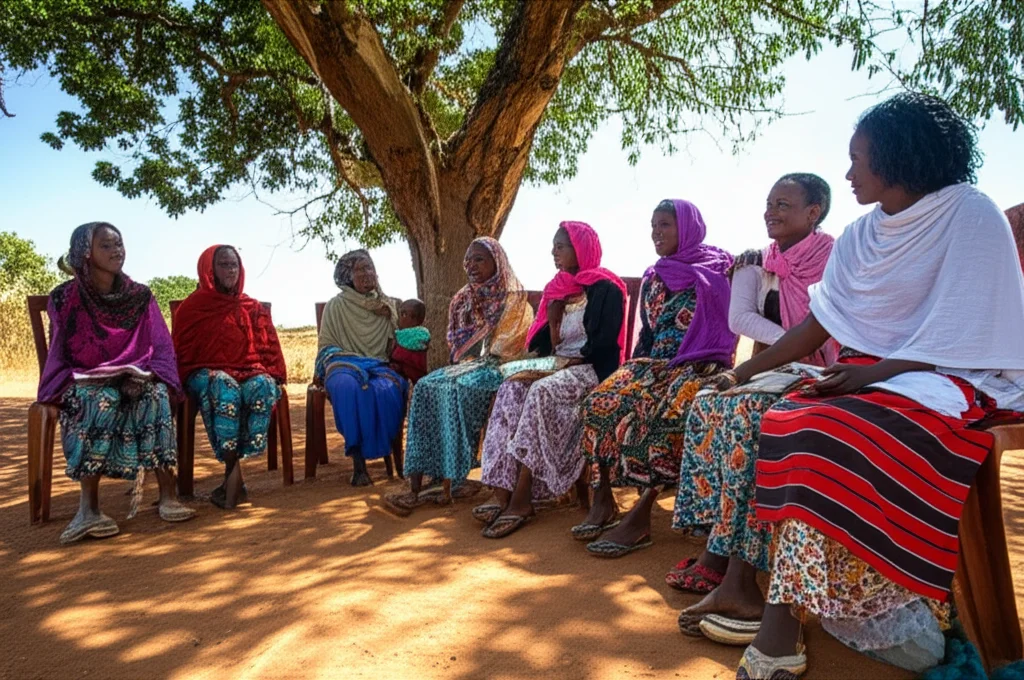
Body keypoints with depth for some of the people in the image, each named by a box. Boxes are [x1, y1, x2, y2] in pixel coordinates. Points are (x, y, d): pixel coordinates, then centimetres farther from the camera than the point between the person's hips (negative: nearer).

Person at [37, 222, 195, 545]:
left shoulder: (140, 296, 6)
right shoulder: (65, 298, 1)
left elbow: (162, 347, 3)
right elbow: (59, 354, 4)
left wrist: (146, 376, -15)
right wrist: (74, 384, -14)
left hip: (136, 379, 2)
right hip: (85, 382, -1)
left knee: (156, 396, -32)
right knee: (102, 401, -36)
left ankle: (167, 496, -35)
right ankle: (89, 508, -39)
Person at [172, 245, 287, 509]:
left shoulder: (253, 308, 15)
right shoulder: (193, 307, 8)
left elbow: (268, 349, 15)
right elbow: (181, 352, 8)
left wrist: (273, 377, 0)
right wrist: (185, 382, -6)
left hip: (250, 372, 2)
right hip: (206, 373, -2)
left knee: (263, 387, -35)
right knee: (224, 388, -39)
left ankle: (232, 474, -36)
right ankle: (234, 473, -38)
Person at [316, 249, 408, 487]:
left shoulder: (388, 305, 16)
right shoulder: (336, 305, 9)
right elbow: (326, 345, 7)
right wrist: (351, 361, -10)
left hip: (379, 366, 2)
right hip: (343, 364, -1)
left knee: (388, 390, -36)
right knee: (348, 386, -38)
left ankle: (386, 451, -24)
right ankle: (358, 461, -35)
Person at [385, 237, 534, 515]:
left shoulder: (513, 299, 1)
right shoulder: (463, 299, 20)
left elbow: (505, 348, -6)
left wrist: (477, 363, -12)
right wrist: (459, 364, 2)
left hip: (496, 367, -5)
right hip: (466, 366, 6)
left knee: (457, 389, -35)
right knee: (425, 386, -24)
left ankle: (451, 481, -33)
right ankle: (416, 484, -33)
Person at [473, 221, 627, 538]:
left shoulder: (605, 289, -4)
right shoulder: (559, 287, 18)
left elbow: (603, 345, -13)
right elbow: (548, 343, 14)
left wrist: (570, 361, -16)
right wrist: (552, 322, -3)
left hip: (591, 369, -7)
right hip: (558, 364, 7)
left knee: (542, 391, -34)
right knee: (511, 387, -22)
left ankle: (521, 499, -31)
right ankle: (503, 492, -31)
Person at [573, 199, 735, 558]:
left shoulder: (714, 272, 0)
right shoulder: (653, 279, 18)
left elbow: (724, 331, -7)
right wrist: (637, 366, 9)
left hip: (699, 366, -6)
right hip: (654, 363, 6)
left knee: (666, 414, -36)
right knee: (601, 402, -20)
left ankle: (639, 516, -32)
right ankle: (603, 501, -16)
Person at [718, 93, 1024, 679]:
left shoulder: (969, 215, -4)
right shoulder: (861, 236, 15)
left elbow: (967, 327, -12)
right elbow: (818, 325, 13)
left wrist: (877, 370, -22)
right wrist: (751, 368, 7)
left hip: (950, 380, -6)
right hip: (871, 377, 6)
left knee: (827, 432, -33)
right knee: (779, 423, -22)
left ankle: (781, 631, -29)